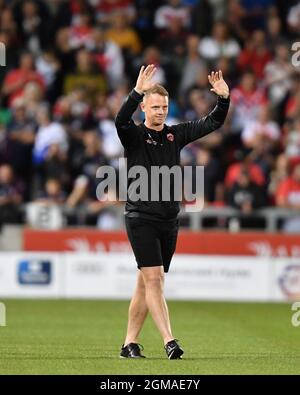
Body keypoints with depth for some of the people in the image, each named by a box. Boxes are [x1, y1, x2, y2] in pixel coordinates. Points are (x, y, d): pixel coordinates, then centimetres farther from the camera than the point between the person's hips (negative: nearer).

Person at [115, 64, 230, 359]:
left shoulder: (175, 134, 11)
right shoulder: (133, 135, -3)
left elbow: (212, 123, 11)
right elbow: (121, 120, -25)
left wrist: (223, 98, -7)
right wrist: (137, 91, -39)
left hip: (169, 220, 5)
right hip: (141, 218, -5)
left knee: (146, 285, 9)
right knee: (153, 279, -13)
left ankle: (130, 344, 15)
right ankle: (169, 341, -18)